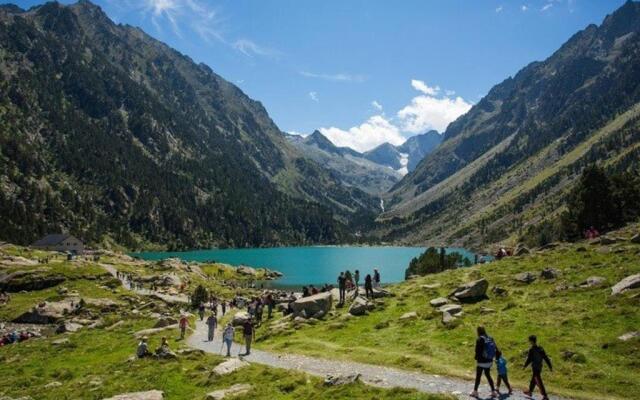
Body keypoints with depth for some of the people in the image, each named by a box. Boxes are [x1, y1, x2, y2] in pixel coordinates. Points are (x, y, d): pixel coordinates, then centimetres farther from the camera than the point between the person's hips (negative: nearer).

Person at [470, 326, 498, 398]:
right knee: (488, 376, 17)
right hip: (489, 362, 6)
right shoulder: (490, 338, 1)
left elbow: (477, 351, -15)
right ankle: (493, 391, 17)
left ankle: (475, 392, 14)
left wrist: (477, 358, 1)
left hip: (482, 362, -6)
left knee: (478, 376, 6)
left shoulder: (479, 340, -17)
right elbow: (495, 349, 6)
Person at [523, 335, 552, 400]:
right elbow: (546, 358, 3)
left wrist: (524, 366, -1)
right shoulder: (541, 349, 0)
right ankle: (530, 392, 37)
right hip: (540, 367, 8)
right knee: (533, 380, 22)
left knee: (539, 382, 0)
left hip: (535, 368, -8)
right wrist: (550, 367, 8)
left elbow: (529, 359, -16)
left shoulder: (531, 350, -21)